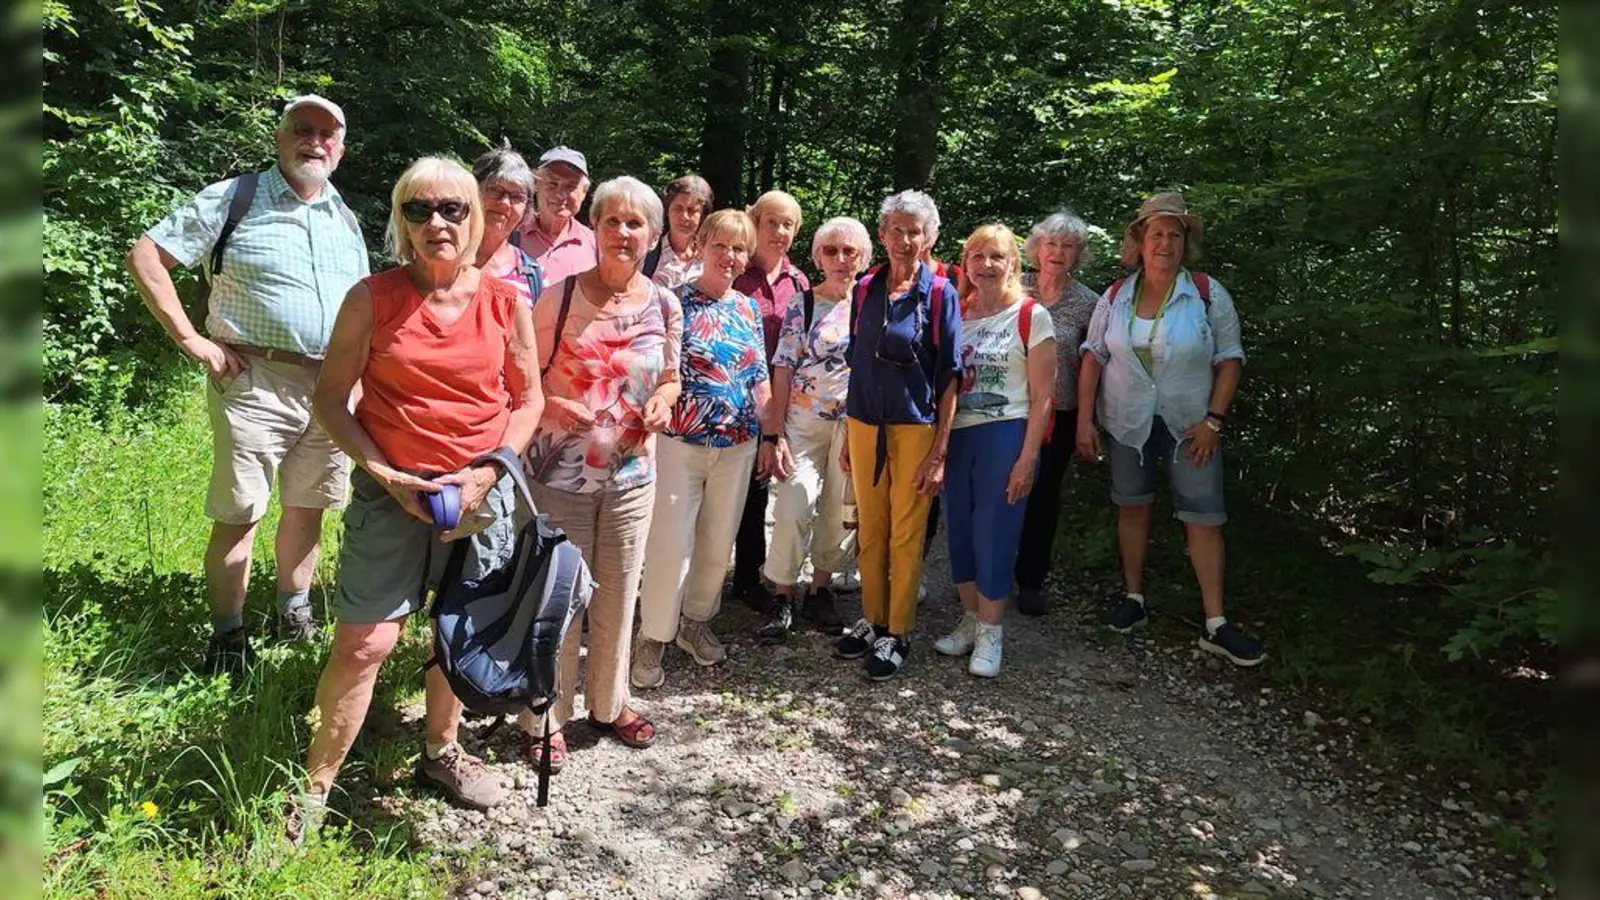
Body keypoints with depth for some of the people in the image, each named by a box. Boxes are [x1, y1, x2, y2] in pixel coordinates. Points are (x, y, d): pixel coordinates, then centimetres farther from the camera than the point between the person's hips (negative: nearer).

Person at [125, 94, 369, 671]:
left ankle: (295, 614, 29)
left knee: (308, 508, 13)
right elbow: (145, 257, -4)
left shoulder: (345, 220, 15)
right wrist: (192, 341, -9)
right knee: (238, 515, -1)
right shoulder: (233, 200, -1)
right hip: (255, 383, -4)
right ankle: (227, 638, 11)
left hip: (332, 386, 5)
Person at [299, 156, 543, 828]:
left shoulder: (507, 304, -1)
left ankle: (441, 752, 38)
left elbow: (529, 399, 6)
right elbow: (331, 396, -2)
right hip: (391, 489, -2)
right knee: (362, 645, -3)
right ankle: (315, 787, 17)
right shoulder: (372, 298, -5)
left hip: (482, 491, 2)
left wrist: (488, 471, -7)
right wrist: (385, 474, -12)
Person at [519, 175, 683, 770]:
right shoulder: (560, 296, -6)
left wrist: (663, 401, -6)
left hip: (632, 474, 3)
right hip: (560, 471, -3)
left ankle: (608, 703, 33)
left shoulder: (665, 306, 3)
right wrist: (552, 406, -20)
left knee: (619, 594, 13)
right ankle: (547, 718, 22)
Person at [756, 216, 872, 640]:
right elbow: (783, 370, -2)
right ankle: (783, 596, 6)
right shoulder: (802, 305, 1)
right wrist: (776, 434, -9)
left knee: (840, 512, 8)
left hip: (855, 425, 2)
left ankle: (820, 589, 25)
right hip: (804, 422, -2)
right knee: (794, 506, -10)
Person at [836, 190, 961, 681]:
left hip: (915, 428, -4)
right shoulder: (865, 290, 6)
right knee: (870, 530, 12)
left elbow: (949, 377, -6)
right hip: (865, 425, 4)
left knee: (906, 534, 4)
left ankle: (898, 633, 17)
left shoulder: (939, 293, -5)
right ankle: (873, 620, 27)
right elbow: (857, 364, 11)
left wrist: (940, 451, -11)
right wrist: (849, 436, 10)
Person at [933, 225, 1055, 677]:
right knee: (959, 533, 9)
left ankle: (990, 633, 13)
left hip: (1005, 436, -4)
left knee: (993, 535, -1)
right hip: (957, 436, 5)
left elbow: (1042, 396, -6)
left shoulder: (1031, 316, -4)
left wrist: (1027, 458, -12)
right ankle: (971, 620, 26)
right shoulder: (955, 314, 8)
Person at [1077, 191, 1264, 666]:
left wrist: (1213, 420, -11)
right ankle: (1133, 598, 27)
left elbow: (1230, 359, -3)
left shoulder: (1208, 293, -5)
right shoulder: (1115, 297, 1)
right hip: (1128, 423, 2)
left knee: (1204, 518, -3)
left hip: (1190, 425, -2)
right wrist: (1084, 420, -3)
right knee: (1132, 507, 11)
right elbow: (1093, 357, 3)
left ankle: (1215, 625, 3)